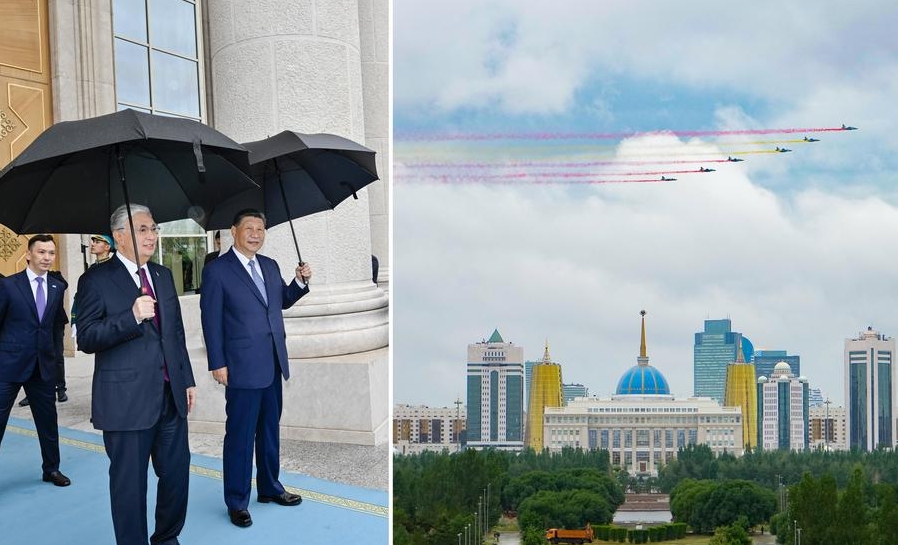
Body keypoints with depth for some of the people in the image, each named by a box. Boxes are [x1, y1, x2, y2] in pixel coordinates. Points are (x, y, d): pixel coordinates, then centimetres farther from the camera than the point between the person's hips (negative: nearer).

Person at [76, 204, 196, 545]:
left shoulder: (163, 276, 13)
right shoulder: (96, 279, -6)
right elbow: (86, 339, -14)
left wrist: (187, 379, 15)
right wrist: (131, 317, -27)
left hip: (171, 396, 6)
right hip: (127, 401, -6)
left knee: (177, 473, 13)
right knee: (130, 482, 4)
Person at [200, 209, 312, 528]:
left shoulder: (270, 266, 11)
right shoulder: (217, 270, -7)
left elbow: (283, 301, 22)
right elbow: (211, 320, -8)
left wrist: (300, 281, 2)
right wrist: (218, 364, -11)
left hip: (273, 365, 7)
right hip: (243, 367, -6)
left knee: (270, 430, 18)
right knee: (240, 435, 1)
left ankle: (269, 488, 33)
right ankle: (237, 502, 13)